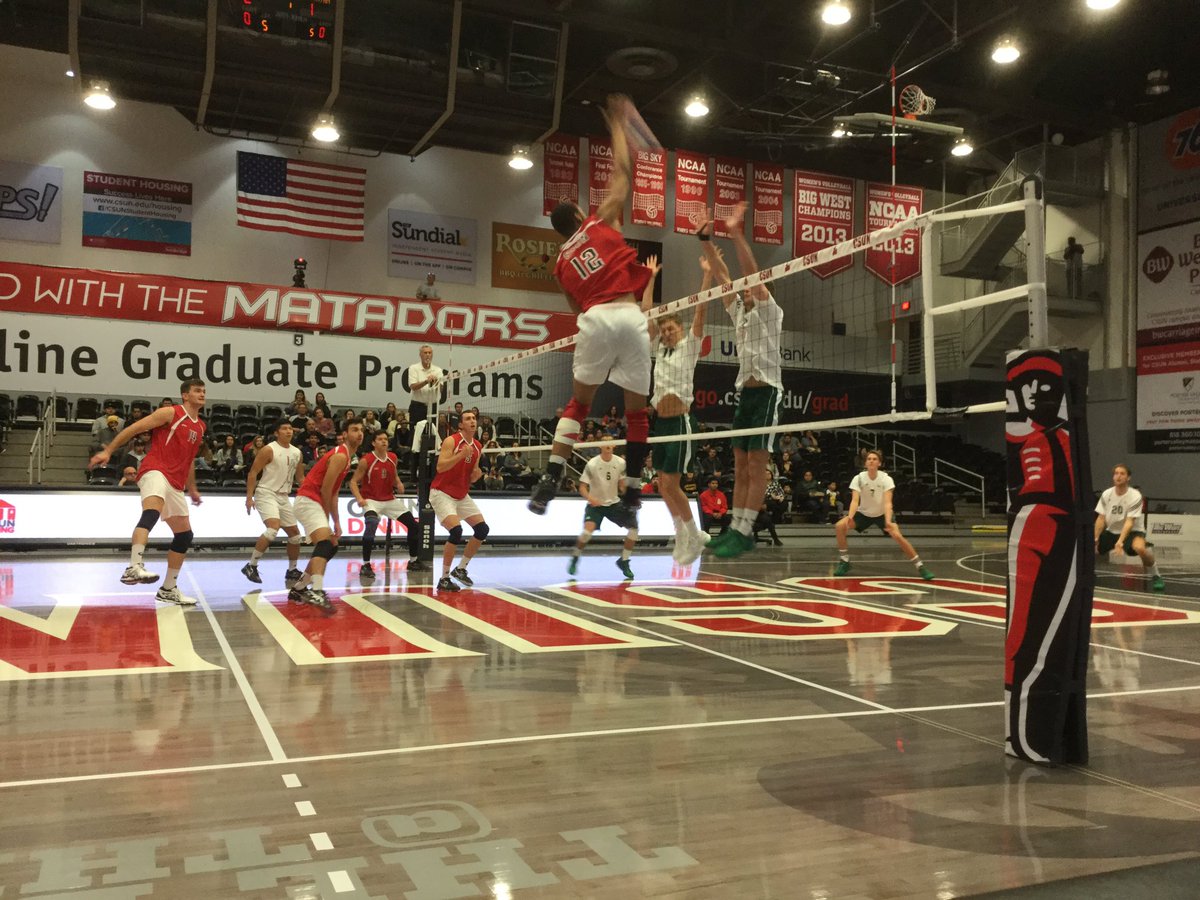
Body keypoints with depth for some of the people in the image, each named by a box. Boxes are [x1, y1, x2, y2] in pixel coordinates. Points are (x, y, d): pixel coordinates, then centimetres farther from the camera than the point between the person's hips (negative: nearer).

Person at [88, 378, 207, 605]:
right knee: (152, 513, -36)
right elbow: (134, 428, -4)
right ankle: (134, 567, -51)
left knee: (185, 535, 10)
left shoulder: (200, 427, 21)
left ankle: (169, 589, 20)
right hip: (155, 470, -8)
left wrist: (192, 489, 34)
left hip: (175, 484, 8)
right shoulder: (170, 413, -1)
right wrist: (108, 451, -10)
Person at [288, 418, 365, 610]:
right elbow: (325, 490, -16)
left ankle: (298, 588, 24)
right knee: (325, 543, -27)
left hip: (314, 502, 11)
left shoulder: (346, 456, 17)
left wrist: (336, 522, 15)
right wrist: (328, 518, -3)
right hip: (308, 500, -11)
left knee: (332, 547, 16)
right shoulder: (340, 456, -15)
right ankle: (317, 592, -42)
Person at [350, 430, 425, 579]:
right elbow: (353, 482, -11)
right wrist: (359, 498, -27)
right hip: (371, 500, -6)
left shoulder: (393, 458, 0)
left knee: (413, 525, 6)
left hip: (390, 499, 6)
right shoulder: (366, 461, -15)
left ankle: (413, 561, 24)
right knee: (372, 524, -34)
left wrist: (399, 484, -5)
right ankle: (366, 565, -24)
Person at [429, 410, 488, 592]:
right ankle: (444, 579, -10)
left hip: (462, 495, 8)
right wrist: (461, 455, -31)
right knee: (456, 531, -23)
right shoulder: (451, 441, -14)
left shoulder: (477, 447, 6)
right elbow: (440, 467, -25)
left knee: (482, 529, 0)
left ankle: (461, 569, 16)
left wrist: (476, 474, -8)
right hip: (442, 493, -8)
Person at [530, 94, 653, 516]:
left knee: (578, 402, 11)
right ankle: (631, 491, 8)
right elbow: (622, 172, 20)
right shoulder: (600, 223, 16)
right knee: (637, 410, 6)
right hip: (630, 316, -2)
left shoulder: (561, 262, 23)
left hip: (595, 319, 2)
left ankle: (550, 479, -5)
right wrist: (618, 121, 28)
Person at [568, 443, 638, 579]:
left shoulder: (620, 463, -6)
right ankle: (574, 558, -2)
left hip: (614, 502, 4)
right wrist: (590, 498, -35)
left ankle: (624, 561, 12)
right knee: (588, 529, -28)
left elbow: (622, 485, 5)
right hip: (595, 504, -4)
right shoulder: (592, 464, -17)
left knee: (633, 526, -6)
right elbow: (582, 487, -15)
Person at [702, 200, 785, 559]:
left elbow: (753, 274, -15)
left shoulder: (769, 311, -1)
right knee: (741, 465, 6)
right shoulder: (739, 312, 17)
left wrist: (737, 235, -23)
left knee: (757, 464, -9)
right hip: (744, 391, 7)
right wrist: (705, 239, 3)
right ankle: (735, 527, 8)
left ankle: (745, 532, -11)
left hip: (765, 391, -7)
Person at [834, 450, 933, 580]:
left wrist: (888, 521, -48)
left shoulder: (886, 479, -21)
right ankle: (844, 562, -5)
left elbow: (887, 502, -30)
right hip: (864, 513, 2)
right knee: (840, 526, -21)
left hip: (882, 514, -2)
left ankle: (920, 567, -10)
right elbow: (855, 500, -28)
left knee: (897, 536, -25)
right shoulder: (859, 478, -18)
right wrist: (850, 517, -47)